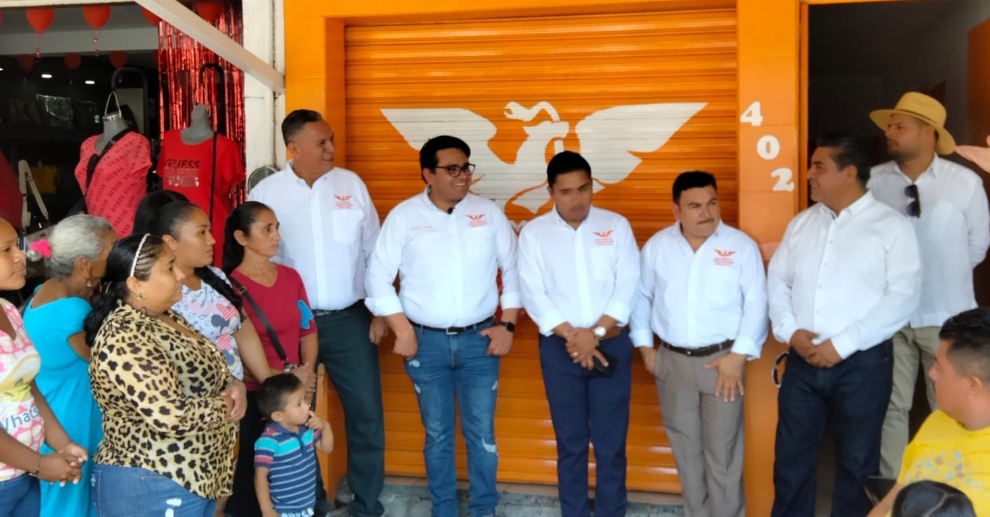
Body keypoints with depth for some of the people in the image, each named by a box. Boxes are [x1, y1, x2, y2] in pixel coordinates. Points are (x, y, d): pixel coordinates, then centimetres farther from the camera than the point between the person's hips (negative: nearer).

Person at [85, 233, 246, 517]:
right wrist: (226, 406, -13)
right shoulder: (125, 339, -23)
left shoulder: (166, 318, 7)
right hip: (151, 487, -9)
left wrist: (234, 386, -5)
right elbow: (174, 416, -30)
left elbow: (208, 374, 16)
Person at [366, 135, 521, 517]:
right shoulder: (404, 216, -3)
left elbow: (513, 269, 7)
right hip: (426, 342, -1)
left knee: (481, 433, 7)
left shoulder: (489, 213, 2)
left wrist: (507, 324, 1)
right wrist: (402, 330, -8)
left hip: (478, 340, 1)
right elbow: (378, 276, -3)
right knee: (437, 435, 11)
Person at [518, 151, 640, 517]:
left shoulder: (616, 226, 1)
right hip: (560, 348, 0)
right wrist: (571, 336, -15)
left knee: (610, 441, 6)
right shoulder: (533, 233, 0)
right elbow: (533, 294, -6)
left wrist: (596, 333, -14)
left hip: (611, 345, 0)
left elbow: (628, 287, -4)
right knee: (571, 441, 10)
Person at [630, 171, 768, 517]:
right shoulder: (657, 246, 2)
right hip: (671, 361, 3)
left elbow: (756, 303, -6)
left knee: (722, 450, 4)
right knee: (685, 448, 14)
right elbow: (641, 297, 10)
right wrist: (644, 346, 5)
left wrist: (738, 354, -12)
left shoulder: (741, 246, -5)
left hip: (722, 359, -2)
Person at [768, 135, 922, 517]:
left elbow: (902, 297, -13)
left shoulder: (891, 226, -5)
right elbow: (777, 281, 9)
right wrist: (789, 331, -9)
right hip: (802, 361, 4)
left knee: (856, 462, 11)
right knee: (791, 457, 12)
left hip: (862, 363, -4)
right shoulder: (801, 223, 10)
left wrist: (841, 344, -18)